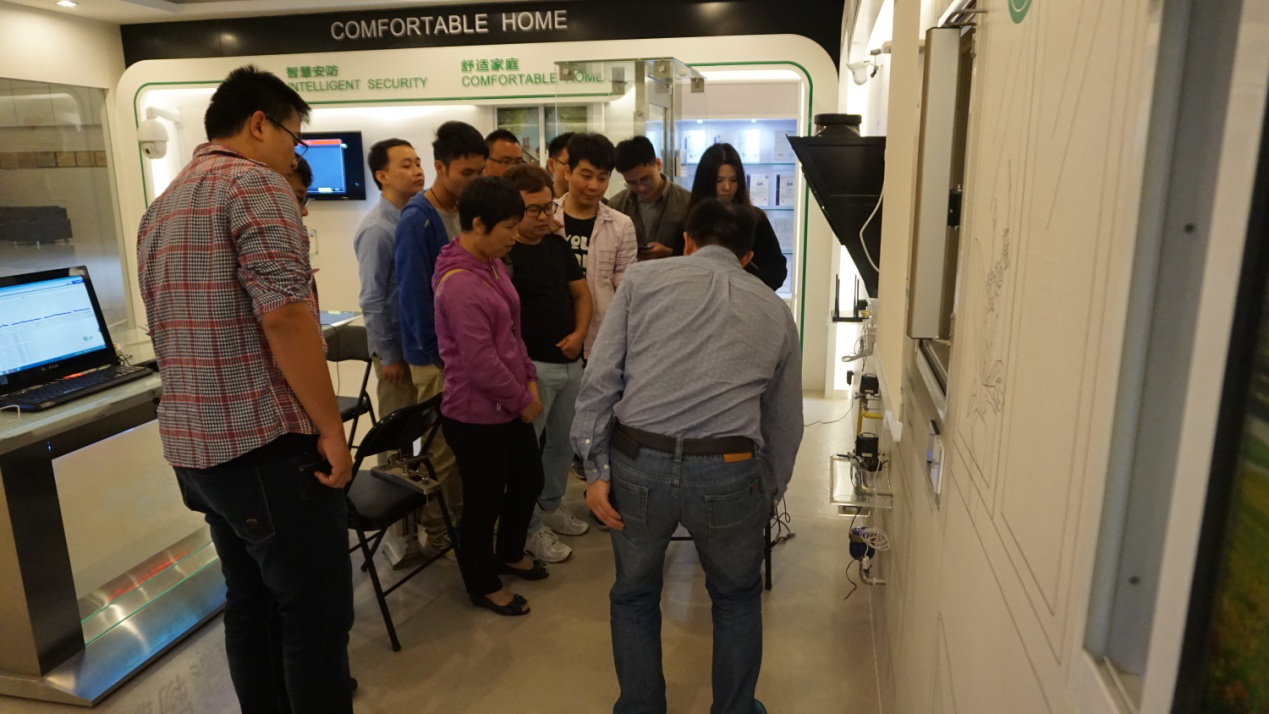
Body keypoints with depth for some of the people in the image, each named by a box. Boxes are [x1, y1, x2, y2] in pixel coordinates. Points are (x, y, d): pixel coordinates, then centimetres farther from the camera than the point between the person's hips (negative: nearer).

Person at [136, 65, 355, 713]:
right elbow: (283, 314, -23)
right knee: (315, 616, 2)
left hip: (195, 448, 10)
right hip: (267, 445, -9)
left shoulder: (160, 208, 18)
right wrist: (330, 428, -16)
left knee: (250, 604, 20)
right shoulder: (254, 182, -11)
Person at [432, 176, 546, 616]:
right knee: (484, 501, 9)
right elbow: (481, 366, -25)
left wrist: (529, 380, 5)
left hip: (508, 407, 9)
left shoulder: (493, 264, 4)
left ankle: (509, 554, 48)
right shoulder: (460, 285, -25)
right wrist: (522, 400, -12)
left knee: (529, 480, 23)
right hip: (476, 414, -9)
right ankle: (483, 585, 32)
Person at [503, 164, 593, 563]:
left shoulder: (558, 245, 10)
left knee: (564, 442, 18)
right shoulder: (502, 253, -12)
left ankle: (551, 506, 36)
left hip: (571, 361, 8)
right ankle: (530, 528, 15)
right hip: (531, 365, -7)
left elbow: (581, 292, 17)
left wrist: (579, 332, -1)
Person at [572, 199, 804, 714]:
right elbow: (785, 421, 22)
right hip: (728, 470, 1)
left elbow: (599, 379, 0)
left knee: (634, 596, 25)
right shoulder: (774, 309, 16)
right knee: (737, 598, 28)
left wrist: (596, 469, 2)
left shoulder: (643, 278, 10)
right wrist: (769, 492, 35)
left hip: (638, 462, 0)